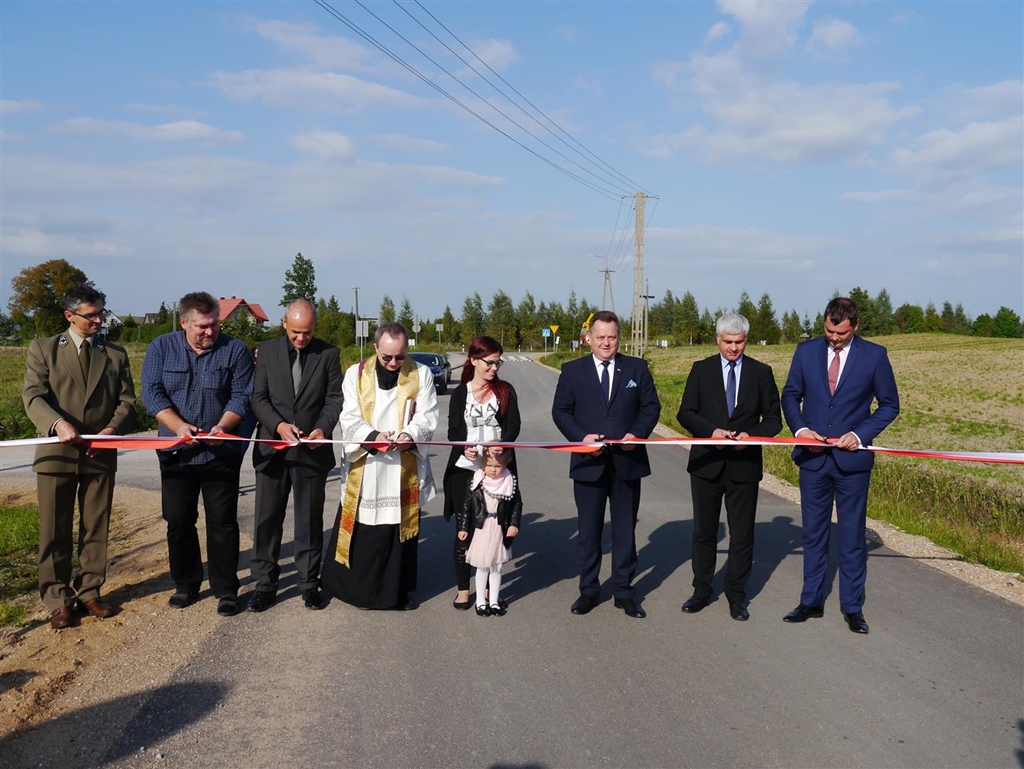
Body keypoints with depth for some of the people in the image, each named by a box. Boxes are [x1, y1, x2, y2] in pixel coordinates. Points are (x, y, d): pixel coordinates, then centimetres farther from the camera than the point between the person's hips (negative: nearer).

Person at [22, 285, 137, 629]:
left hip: (101, 454, 2)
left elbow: (126, 402, 5)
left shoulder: (116, 354, 10)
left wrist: (112, 429, -14)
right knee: (55, 531, 5)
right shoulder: (43, 349, 3)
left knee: (96, 529, 9)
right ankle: (58, 599, 17)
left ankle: (89, 592, 23)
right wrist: (58, 423, -26)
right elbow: (33, 396, -7)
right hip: (57, 451, -2)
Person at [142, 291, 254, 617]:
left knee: (223, 522, 2)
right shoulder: (162, 348, 3)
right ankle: (185, 585, 24)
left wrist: (223, 426, -22)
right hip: (177, 453, 2)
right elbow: (152, 392, -4)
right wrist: (178, 426, -19)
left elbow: (242, 395, -5)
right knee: (178, 521, 9)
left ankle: (226, 590, 12)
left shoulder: (235, 350, -1)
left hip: (221, 453, -2)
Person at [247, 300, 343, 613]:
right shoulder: (267, 351, 3)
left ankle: (309, 582, 21)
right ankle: (265, 584, 18)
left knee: (310, 520, 9)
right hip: (273, 449, 1)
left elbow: (335, 399, -1)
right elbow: (258, 398, 0)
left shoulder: (329, 353, 0)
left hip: (312, 450, -1)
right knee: (267, 519, 6)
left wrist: (323, 428, -20)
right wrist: (278, 425, -18)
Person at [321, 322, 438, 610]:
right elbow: (349, 418, -4)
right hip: (364, 467, 0)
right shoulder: (356, 374, 3)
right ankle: (359, 589, 19)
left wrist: (410, 436, -24)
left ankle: (399, 590, 20)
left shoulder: (421, 374, 2)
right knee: (364, 530, 3)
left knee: (401, 527, 7)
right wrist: (373, 436, -23)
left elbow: (427, 416, -3)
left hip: (405, 467, 0)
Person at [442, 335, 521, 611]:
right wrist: (464, 448, -21)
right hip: (465, 469, 0)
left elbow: (514, 425, -5)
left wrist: (503, 444, -26)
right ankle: (463, 589, 16)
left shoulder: (505, 391, 6)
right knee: (464, 530, 5)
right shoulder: (460, 393, 7)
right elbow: (453, 430, 1)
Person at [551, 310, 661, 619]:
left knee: (625, 529, 10)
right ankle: (588, 590, 23)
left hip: (628, 461, 1)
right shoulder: (572, 370, 2)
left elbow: (651, 406, 3)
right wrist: (581, 436, -15)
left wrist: (637, 433, -14)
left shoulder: (637, 368, 4)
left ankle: (623, 591, 22)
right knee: (588, 529, 9)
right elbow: (560, 411, 1)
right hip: (589, 462, -1)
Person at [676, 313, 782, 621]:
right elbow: (685, 413, -1)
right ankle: (701, 591, 25)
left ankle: (737, 596, 22)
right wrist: (711, 431, -18)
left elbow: (773, 419, 3)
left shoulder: (761, 373, 3)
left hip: (744, 465, 0)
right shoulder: (701, 370, 2)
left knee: (742, 535, 8)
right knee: (704, 532, 11)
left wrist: (751, 435, -16)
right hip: (706, 464, 0)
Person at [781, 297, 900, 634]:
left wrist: (861, 434, -12)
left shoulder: (874, 355, -4)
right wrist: (799, 428, -9)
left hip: (852, 458, -2)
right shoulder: (806, 351, 1)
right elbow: (790, 395, 8)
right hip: (813, 457, 2)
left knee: (852, 536, 7)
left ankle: (852, 607, 20)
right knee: (813, 533, 11)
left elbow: (889, 404, 2)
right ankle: (811, 601, 23)